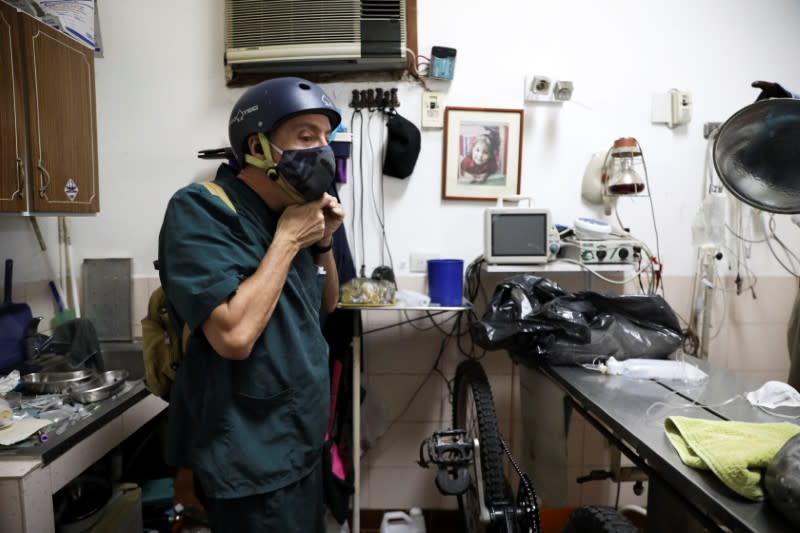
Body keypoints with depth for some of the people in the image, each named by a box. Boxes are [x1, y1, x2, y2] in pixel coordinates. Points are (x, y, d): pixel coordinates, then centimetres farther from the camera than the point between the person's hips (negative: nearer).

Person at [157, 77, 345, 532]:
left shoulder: (290, 212, 4)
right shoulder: (201, 210, -20)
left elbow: (326, 306, 12)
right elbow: (234, 335, -31)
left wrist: (324, 242, -5)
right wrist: (288, 239, -22)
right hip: (251, 459, -8)